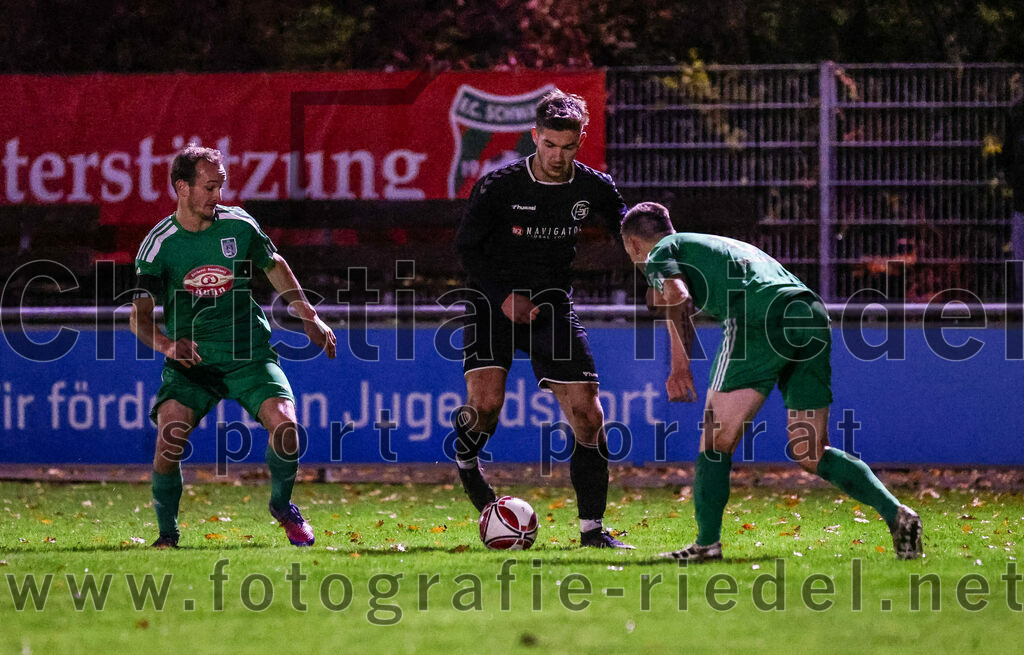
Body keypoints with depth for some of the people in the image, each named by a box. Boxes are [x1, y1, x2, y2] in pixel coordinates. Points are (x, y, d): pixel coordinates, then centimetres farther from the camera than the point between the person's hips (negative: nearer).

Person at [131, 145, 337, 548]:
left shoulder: (238, 225, -1)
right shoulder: (160, 243, -8)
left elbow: (275, 266, 19)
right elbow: (139, 314, -13)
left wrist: (310, 317, 16)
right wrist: (167, 345, -33)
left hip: (248, 354, 1)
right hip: (190, 361, -1)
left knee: (285, 424, -21)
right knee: (169, 438, -23)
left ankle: (282, 505, 10)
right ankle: (167, 535, -2)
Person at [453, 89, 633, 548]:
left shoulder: (593, 189, -4)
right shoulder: (498, 186, -13)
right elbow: (467, 245, -4)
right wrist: (503, 298, -15)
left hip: (552, 304, 3)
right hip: (494, 299, -3)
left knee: (587, 415, -6)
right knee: (485, 402, -23)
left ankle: (592, 528, 5)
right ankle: (466, 459, 14)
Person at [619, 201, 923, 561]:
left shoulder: (660, 253, 15)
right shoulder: (721, 244, 39)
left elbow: (677, 295, -7)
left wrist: (680, 364, -11)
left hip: (760, 318, -7)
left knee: (716, 438, 3)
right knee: (809, 453, 9)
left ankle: (707, 542, -2)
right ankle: (895, 512, -7)